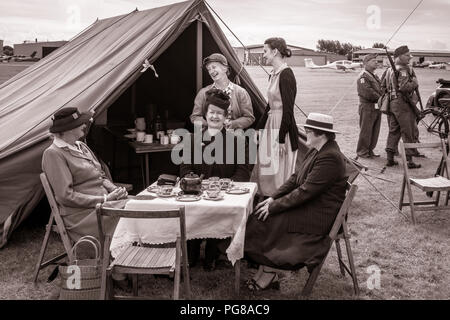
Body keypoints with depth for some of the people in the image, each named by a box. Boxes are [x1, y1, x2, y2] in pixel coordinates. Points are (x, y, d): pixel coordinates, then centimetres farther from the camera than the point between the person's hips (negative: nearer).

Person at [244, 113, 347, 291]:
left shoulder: (330, 158, -23)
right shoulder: (316, 151, 9)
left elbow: (305, 192, -25)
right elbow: (296, 178, 12)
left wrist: (274, 207, -19)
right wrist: (273, 199, 1)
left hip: (319, 216, -9)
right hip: (308, 205, 10)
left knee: (267, 221, -15)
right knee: (261, 215, -4)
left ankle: (269, 274, 1)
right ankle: (265, 270, -2)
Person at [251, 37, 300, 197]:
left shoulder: (286, 75, -16)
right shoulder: (274, 75, 12)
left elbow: (288, 109, -20)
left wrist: (281, 139, -20)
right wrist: (258, 129, 21)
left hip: (283, 128, -9)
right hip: (271, 126, 9)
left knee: (279, 173, -1)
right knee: (266, 171, 13)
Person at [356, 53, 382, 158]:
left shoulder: (375, 76, 19)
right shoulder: (363, 77, -11)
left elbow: (381, 89, 21)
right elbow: (368, 93, -20)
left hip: (377, 108, 9)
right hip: (367, 108, -9)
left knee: (375, 131, 12)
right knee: (366, 131, -2)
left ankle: (370, 150, 21)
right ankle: (362, 152, 7)